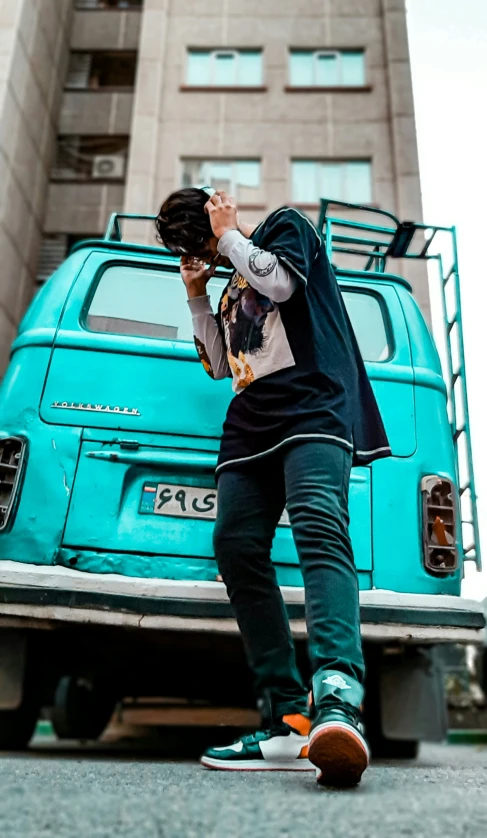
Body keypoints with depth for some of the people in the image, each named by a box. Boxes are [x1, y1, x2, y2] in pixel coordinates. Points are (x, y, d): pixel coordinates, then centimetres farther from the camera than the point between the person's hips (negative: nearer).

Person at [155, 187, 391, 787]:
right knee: (235, 543, -10)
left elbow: (280, 282, -6)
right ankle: (289, 721, -12)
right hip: (251, 429, 7)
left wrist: (230, 235, 10)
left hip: (311, 410, -7)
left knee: (318, 527, -29)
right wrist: (197, 296, 24)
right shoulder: (231, 286, 35)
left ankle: (338, 700, -47)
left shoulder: (285, 226, 17)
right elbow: (219, 365, 30)